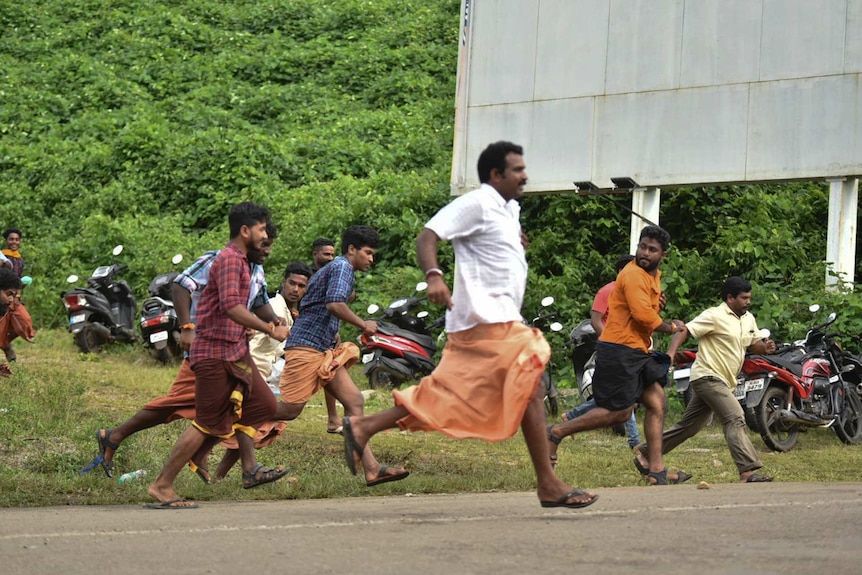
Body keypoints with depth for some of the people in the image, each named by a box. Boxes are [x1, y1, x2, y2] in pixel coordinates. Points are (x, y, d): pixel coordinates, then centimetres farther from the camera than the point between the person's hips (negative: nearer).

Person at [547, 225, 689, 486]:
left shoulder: (653, 275, 18)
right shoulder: (633, 274, -15)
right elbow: (643, 314, -24)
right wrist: (669, 327, -7)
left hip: (638, 351, 10)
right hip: (619, 350, -10)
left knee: (657, 404, 5)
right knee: (619, 412, -9)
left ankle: (656, 471, 6)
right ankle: (557, 432, 2)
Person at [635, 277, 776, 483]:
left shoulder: (748, 319, 12)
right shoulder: (715, 316, -13)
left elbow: (753, 344, 21)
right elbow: (684, 331, -14)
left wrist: (765, 347, -2)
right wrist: (671, 354, -29)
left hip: (723, 381, 9)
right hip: (708, 376, -9)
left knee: (689, 426, 14)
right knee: (735, 418, -21)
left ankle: (645, 453, 25)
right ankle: (748, 472, -27)